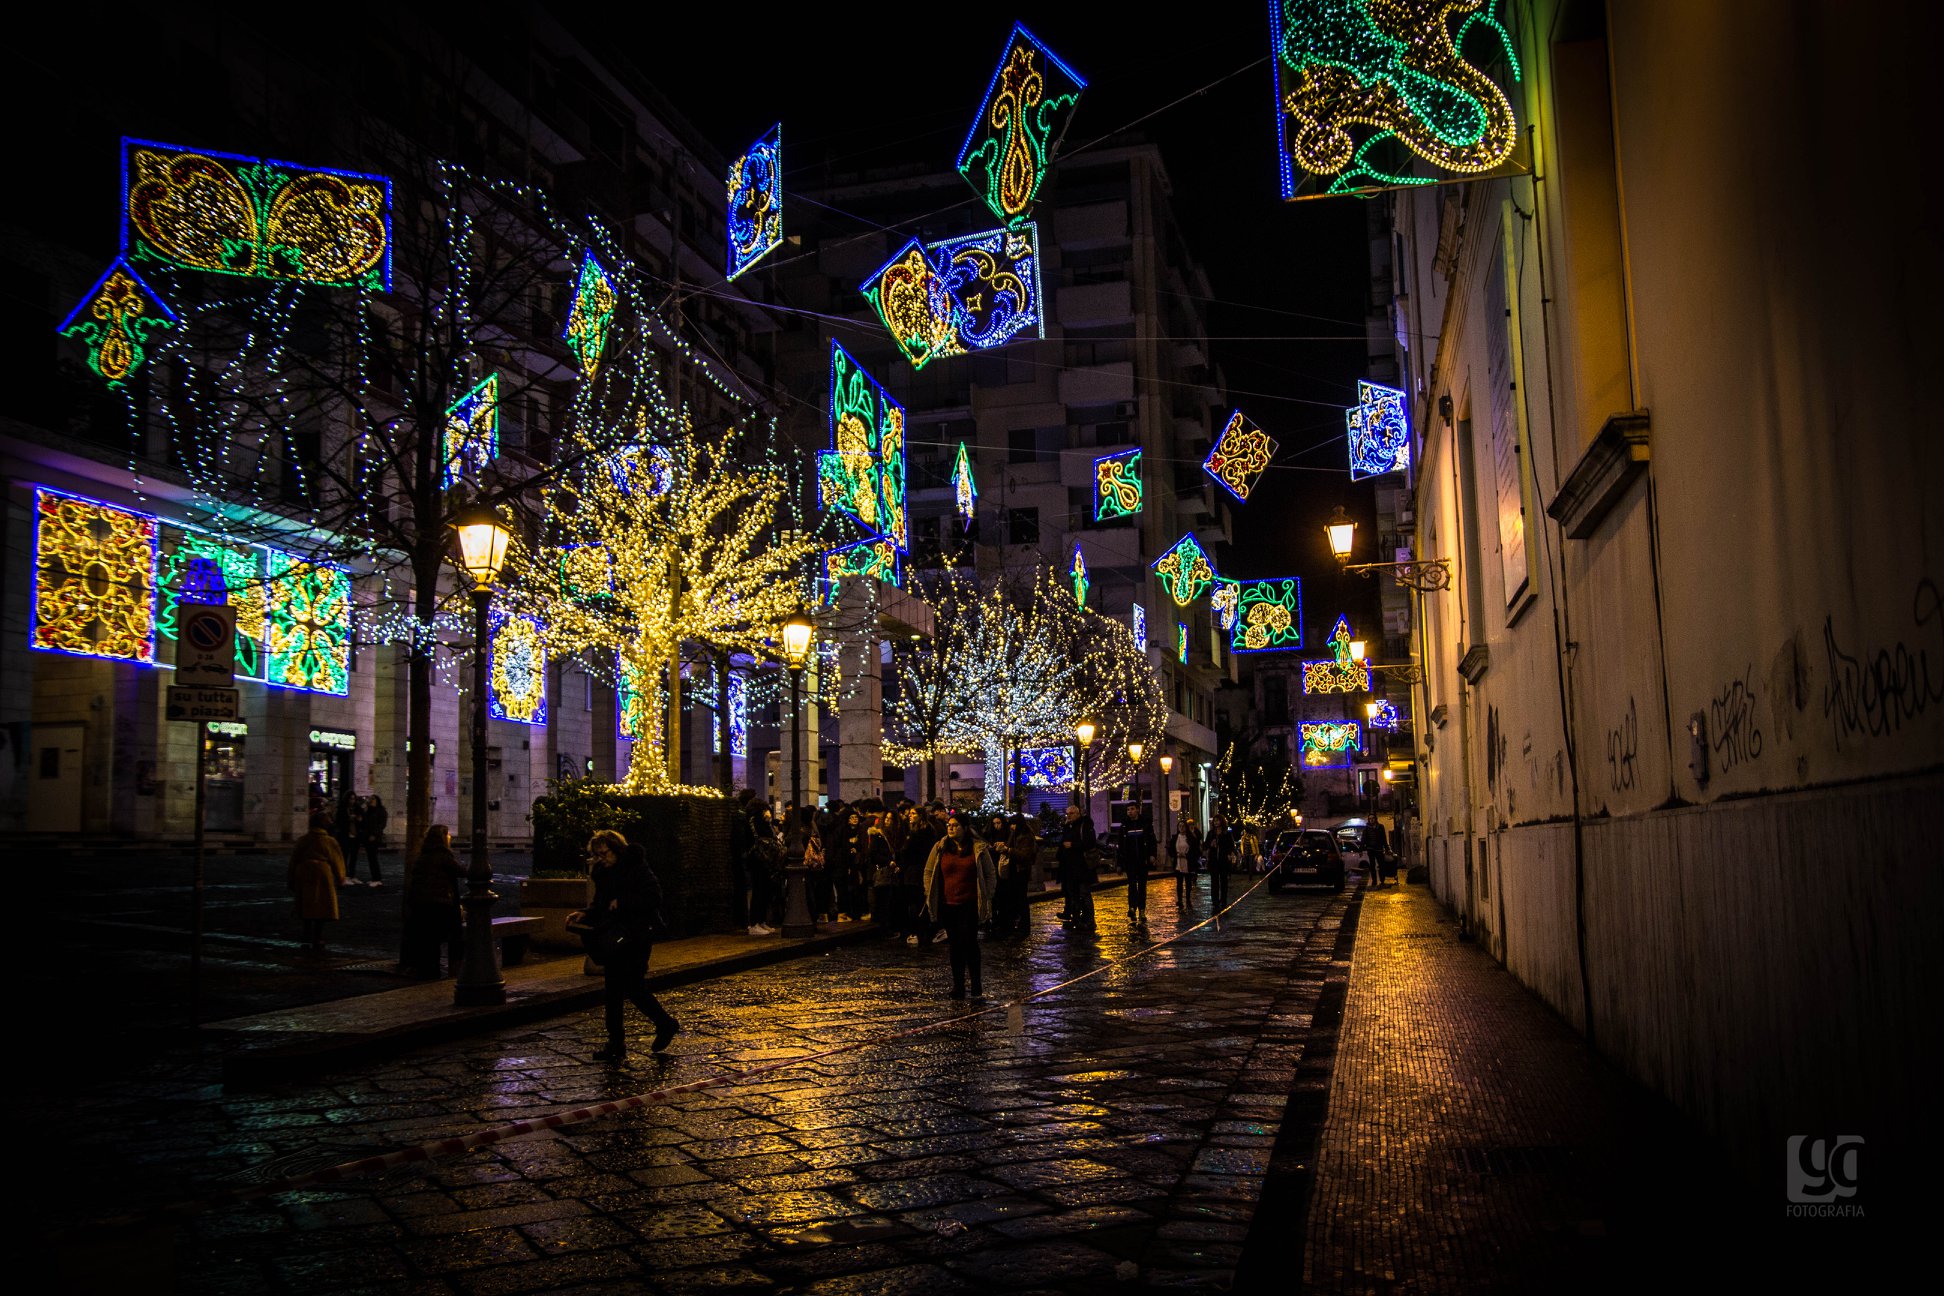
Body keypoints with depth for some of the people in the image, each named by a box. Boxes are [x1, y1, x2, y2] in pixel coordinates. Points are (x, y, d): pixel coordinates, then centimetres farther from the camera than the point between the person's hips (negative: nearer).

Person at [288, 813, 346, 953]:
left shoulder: (302, 840, 8)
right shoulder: (330, 841, -1)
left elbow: (294, 861, 10)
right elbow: (337, 861, 2)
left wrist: (291, 882, 15)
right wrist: (340, 880, 12)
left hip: (303, 875, 3)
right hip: (322, 874, -3)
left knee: (307, 908, 14)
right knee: (321, 909, 1)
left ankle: (307, 940, 10)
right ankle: (317, 942, 0)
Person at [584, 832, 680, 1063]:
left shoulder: (637, 867, -10)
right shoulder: (602, 872, 11)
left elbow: (654, 897, -17)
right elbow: (600, 904, 18)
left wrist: (622, 902, -20)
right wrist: (585, 915, 0)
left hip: (637, 937, -7)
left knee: (633, 987, -8)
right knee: (612, 990, 4)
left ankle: (666, 1024, 14)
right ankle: (616, 1044, 10)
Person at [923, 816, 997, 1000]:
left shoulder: (978, 848, 1)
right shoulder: (940, 848, 5)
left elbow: (991, 874, 5)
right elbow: (928, 872, 11)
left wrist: (987, 897, 1)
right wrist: (929, 895, 4)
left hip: (970, 905, -2)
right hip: (947, 904, 2)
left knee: (969, 942, -7)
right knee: (955, 945, 6)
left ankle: (977, 986, 3)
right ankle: (958, 987, 12)